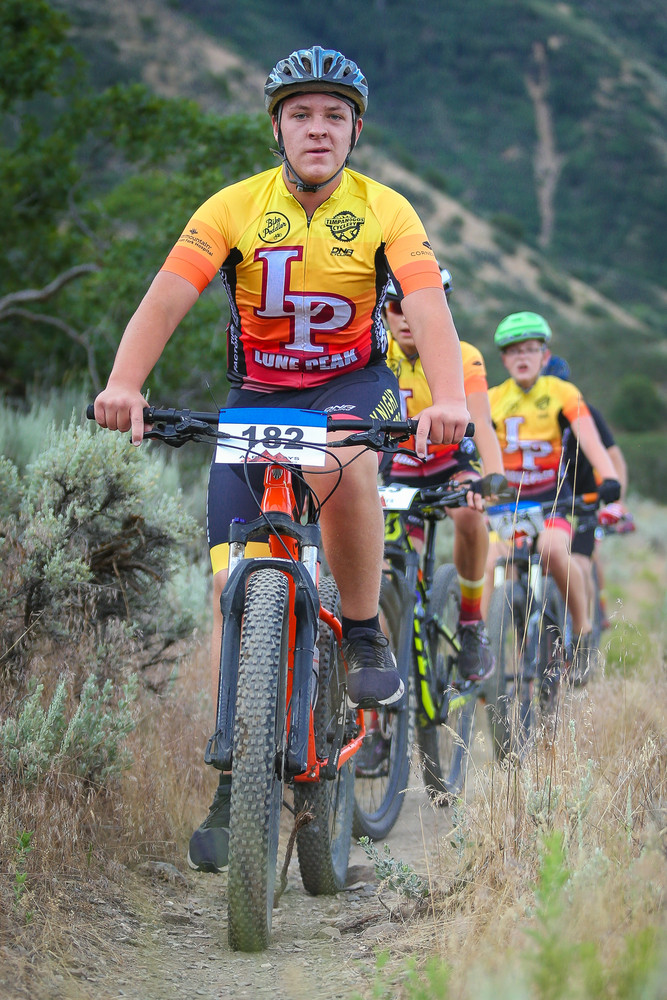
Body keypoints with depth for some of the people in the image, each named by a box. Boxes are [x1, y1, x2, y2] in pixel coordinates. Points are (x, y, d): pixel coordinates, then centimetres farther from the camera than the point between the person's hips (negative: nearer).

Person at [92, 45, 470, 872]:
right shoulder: (234, 208, -10)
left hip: (353, 388, -1)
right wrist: (124, 383, -40)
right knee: (232, 586, -10)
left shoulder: (384, 211, -11)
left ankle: (363, 634, -16)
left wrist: (447, 399, -43)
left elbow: (429, 309, -24)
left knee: (343, 459, -39)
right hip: (255, 399, 1)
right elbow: (166, 299, -21)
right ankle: (236, 783, -1)